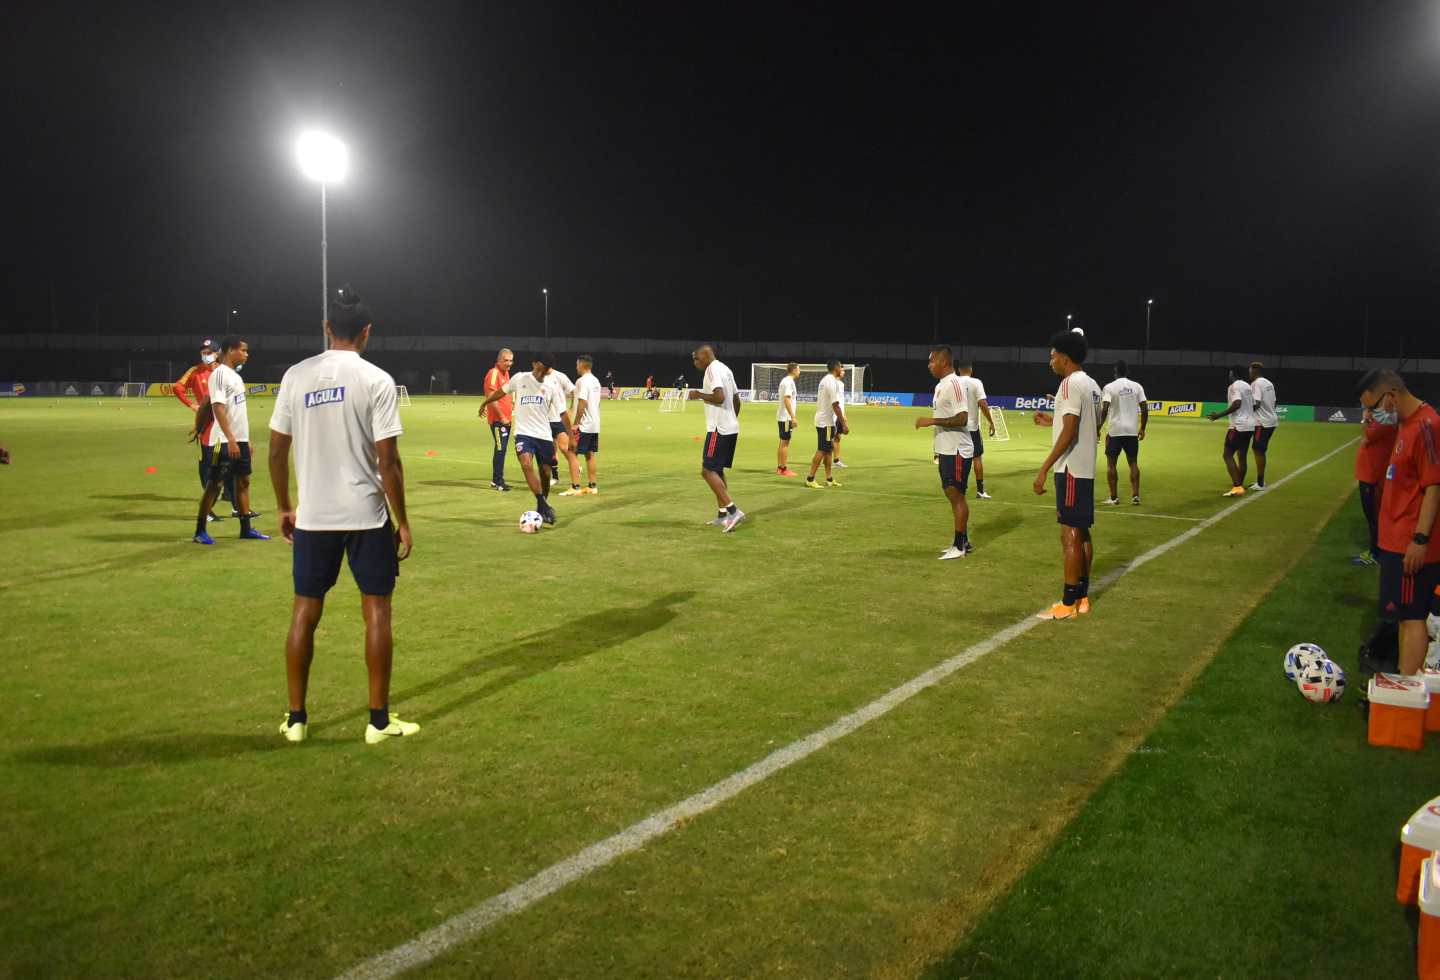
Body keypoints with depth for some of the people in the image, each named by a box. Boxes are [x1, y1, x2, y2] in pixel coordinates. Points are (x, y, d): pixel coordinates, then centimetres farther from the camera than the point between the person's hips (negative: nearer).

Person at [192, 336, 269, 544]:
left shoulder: (235, 375, 14)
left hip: (240, 439, 9)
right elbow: (218, 408, -21)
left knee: (243, 481, 10)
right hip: (225, 441, -9)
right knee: (215, 484, -3)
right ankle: (200, 531, 5)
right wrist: (230, 439, -25)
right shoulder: (219, 374, -13)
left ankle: (246, 529, 16)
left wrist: (246, 439, 19)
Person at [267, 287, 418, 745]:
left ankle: (296, 718, 19)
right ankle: (379, 720, 11)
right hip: (367, 515, -3)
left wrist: (284, 508, 17)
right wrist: (403, 522, -3)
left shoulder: (296, 376, 2)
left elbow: (276, 451, 5)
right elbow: (388, 461, -11)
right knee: (376, 609, 6)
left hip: (313, 516, 3)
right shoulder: (376, 380, -8)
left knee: (305, 610, 13)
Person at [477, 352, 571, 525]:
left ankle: (542, 508, 28)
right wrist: (484, 403, 27)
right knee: (527, 465, -26)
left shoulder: (552, 387, 1)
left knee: (545, 474, 6)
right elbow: (502, 391, 18)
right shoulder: (519, 378, 0)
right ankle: (543, 505, -27)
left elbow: (563, 413, 3)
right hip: (523, 433, -2)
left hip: (544, 436, 2)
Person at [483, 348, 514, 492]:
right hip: (497, 419, -9)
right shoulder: (493, 373, -14)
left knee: (501, 449, 13)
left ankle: (496, 481, 21)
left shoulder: (506, 373, 15)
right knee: (500, 449, -10)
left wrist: (512, 405, 14)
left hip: (506, 419, 9)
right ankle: (498, 481, -6)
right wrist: (502, 417, -18)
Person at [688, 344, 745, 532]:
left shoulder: (713, 369, -12)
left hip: (719, 429, -10)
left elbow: (719, 397, -25)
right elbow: (736, 400, 22)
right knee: (717, 471, 16)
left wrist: (699, 394, -12)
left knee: (708, 471, -8)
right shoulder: (724, 369, 17)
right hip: (730, 428, 10)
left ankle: (733, 510, -15)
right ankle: (722, 515, 17)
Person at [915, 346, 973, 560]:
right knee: (950, 493, 13)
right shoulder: (940, 385, 14)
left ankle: (959, 546, 2)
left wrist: (931, 421, -23)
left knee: (957, 495, -4)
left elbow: (961, 419, -23)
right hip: (946, 450, 10)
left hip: (957, 451, -10)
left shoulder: (954, 384, -16)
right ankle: (963, 541, 22)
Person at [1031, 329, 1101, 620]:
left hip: (1071, 469, -10)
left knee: (1070, 535, -6)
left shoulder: (1071, 383, -15)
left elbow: (1069, 432, -22)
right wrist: (1052, 421, 29)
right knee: (1082, 533, 13)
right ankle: (1082, 597, 19)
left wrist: (1044, 469, -21)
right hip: (1086, 469, 10)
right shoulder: (1092, 385, 14)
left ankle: (1068, 604, -3)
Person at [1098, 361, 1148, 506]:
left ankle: (1114, 497, 7)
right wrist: (1142, 429, 12)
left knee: (1111, 463, 7)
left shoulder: (1109, 387, -6)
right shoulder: (1137, 386, 4)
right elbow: (1145, 409, 2)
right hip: (1132, 431, 3)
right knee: (1133, 463, 12)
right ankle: (1135, 496, 7)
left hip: (1115, 431, -3)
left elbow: (1104, 409, -15)